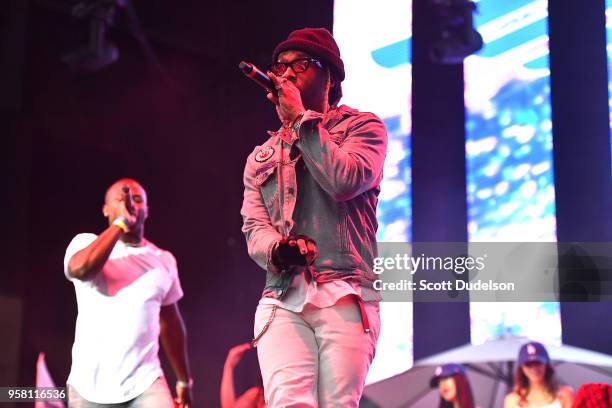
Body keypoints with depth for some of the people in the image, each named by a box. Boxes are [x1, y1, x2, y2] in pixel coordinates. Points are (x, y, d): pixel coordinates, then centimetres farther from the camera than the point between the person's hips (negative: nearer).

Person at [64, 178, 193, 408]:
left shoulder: (163, 260, 9)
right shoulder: (86, 243, 0)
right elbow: (80, 269, -24)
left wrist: (184, 380, 20)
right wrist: (121, 222, -17)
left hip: (145, 385, 2)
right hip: (89, 387, -1)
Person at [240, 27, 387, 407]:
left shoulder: (362, 126, 12)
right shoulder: (262, 157, 24)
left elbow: (344, 182, -10)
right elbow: (254, 227, 11)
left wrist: (300, 118, -2)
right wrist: (277, 251, -13)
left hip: (345, 295, -3)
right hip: (282, 298, 3)